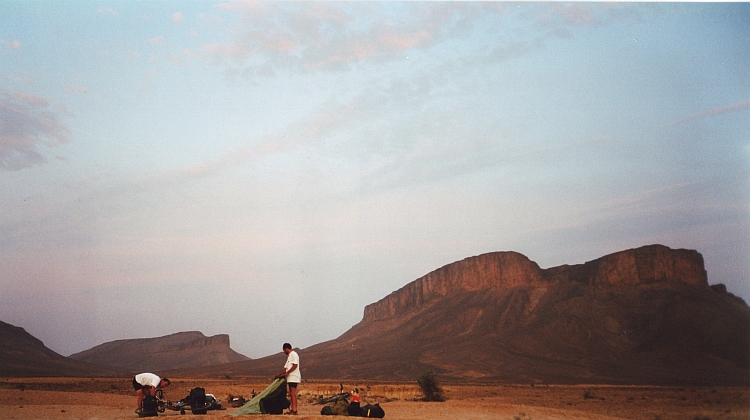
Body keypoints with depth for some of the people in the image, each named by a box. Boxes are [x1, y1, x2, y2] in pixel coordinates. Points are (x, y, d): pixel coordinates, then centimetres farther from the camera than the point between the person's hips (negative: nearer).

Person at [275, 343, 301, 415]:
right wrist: (279, 374, 21)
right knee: (291, 393, 8)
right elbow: (286, 368, 25)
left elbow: (295, 365, -17)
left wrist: (287, 373, -16)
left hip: (293, 376, -10)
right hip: (290, 377, 10)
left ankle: (294, 409, -18)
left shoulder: (293, 354, -7)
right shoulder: (289, 356, 24)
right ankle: (292, 409, 9)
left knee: (293, 393, -14)